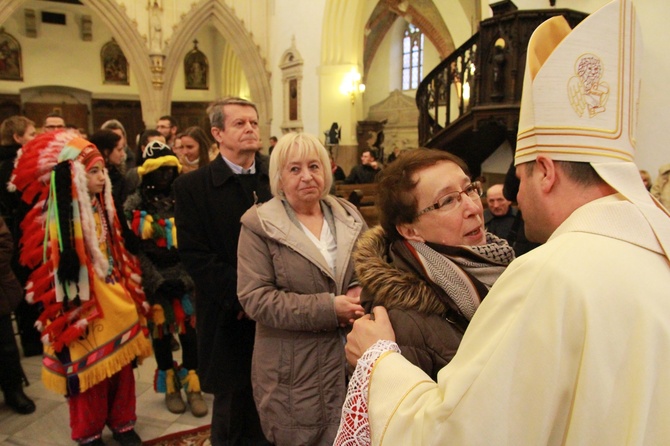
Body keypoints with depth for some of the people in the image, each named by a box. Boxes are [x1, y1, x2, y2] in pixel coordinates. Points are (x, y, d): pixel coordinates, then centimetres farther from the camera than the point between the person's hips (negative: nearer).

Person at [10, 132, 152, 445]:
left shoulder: (102, 207, 5)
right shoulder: (59, 218, -17)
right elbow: (60, 272, -16)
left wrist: (130, 290, 14)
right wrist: (73, 316, -14)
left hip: (116, 298, 6)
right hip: (86, 305, -6)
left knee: (121, 364, 15)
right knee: (90, 370, 9)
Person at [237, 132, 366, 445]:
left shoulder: (349, 216, 7)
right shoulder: (259, 225, -7)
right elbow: (255, 297, -15)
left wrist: (362, 291, -11)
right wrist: (328, 309, -20)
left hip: (354, 360, 4)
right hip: (296, 370, -4)